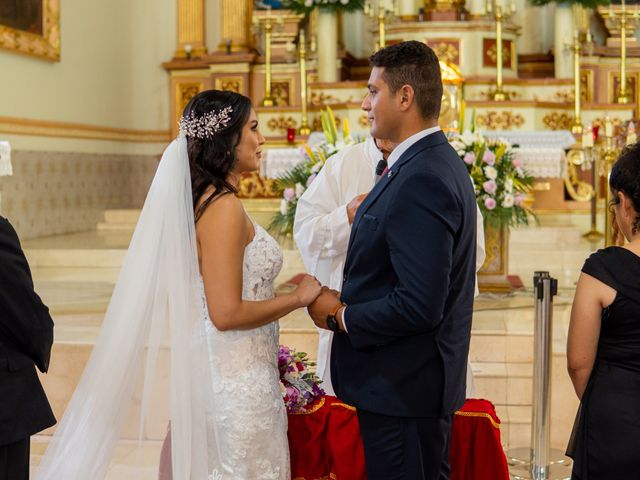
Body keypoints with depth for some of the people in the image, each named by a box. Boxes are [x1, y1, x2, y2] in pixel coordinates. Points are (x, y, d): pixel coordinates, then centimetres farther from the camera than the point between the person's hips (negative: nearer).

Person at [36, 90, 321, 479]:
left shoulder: (202, 200, 9)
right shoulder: (224, 207, -18)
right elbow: (227, 313, -21)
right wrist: (299, 298, -11)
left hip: (214, 369, 9)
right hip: (237, 378, -9)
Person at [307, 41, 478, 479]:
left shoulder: (420, 181, -23)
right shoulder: (440, 163, 9)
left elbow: (418, 306, -28)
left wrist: (341, 317, -14)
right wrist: (347, 303, 4)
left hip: (402, 389, -10)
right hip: (421, 381, 10)